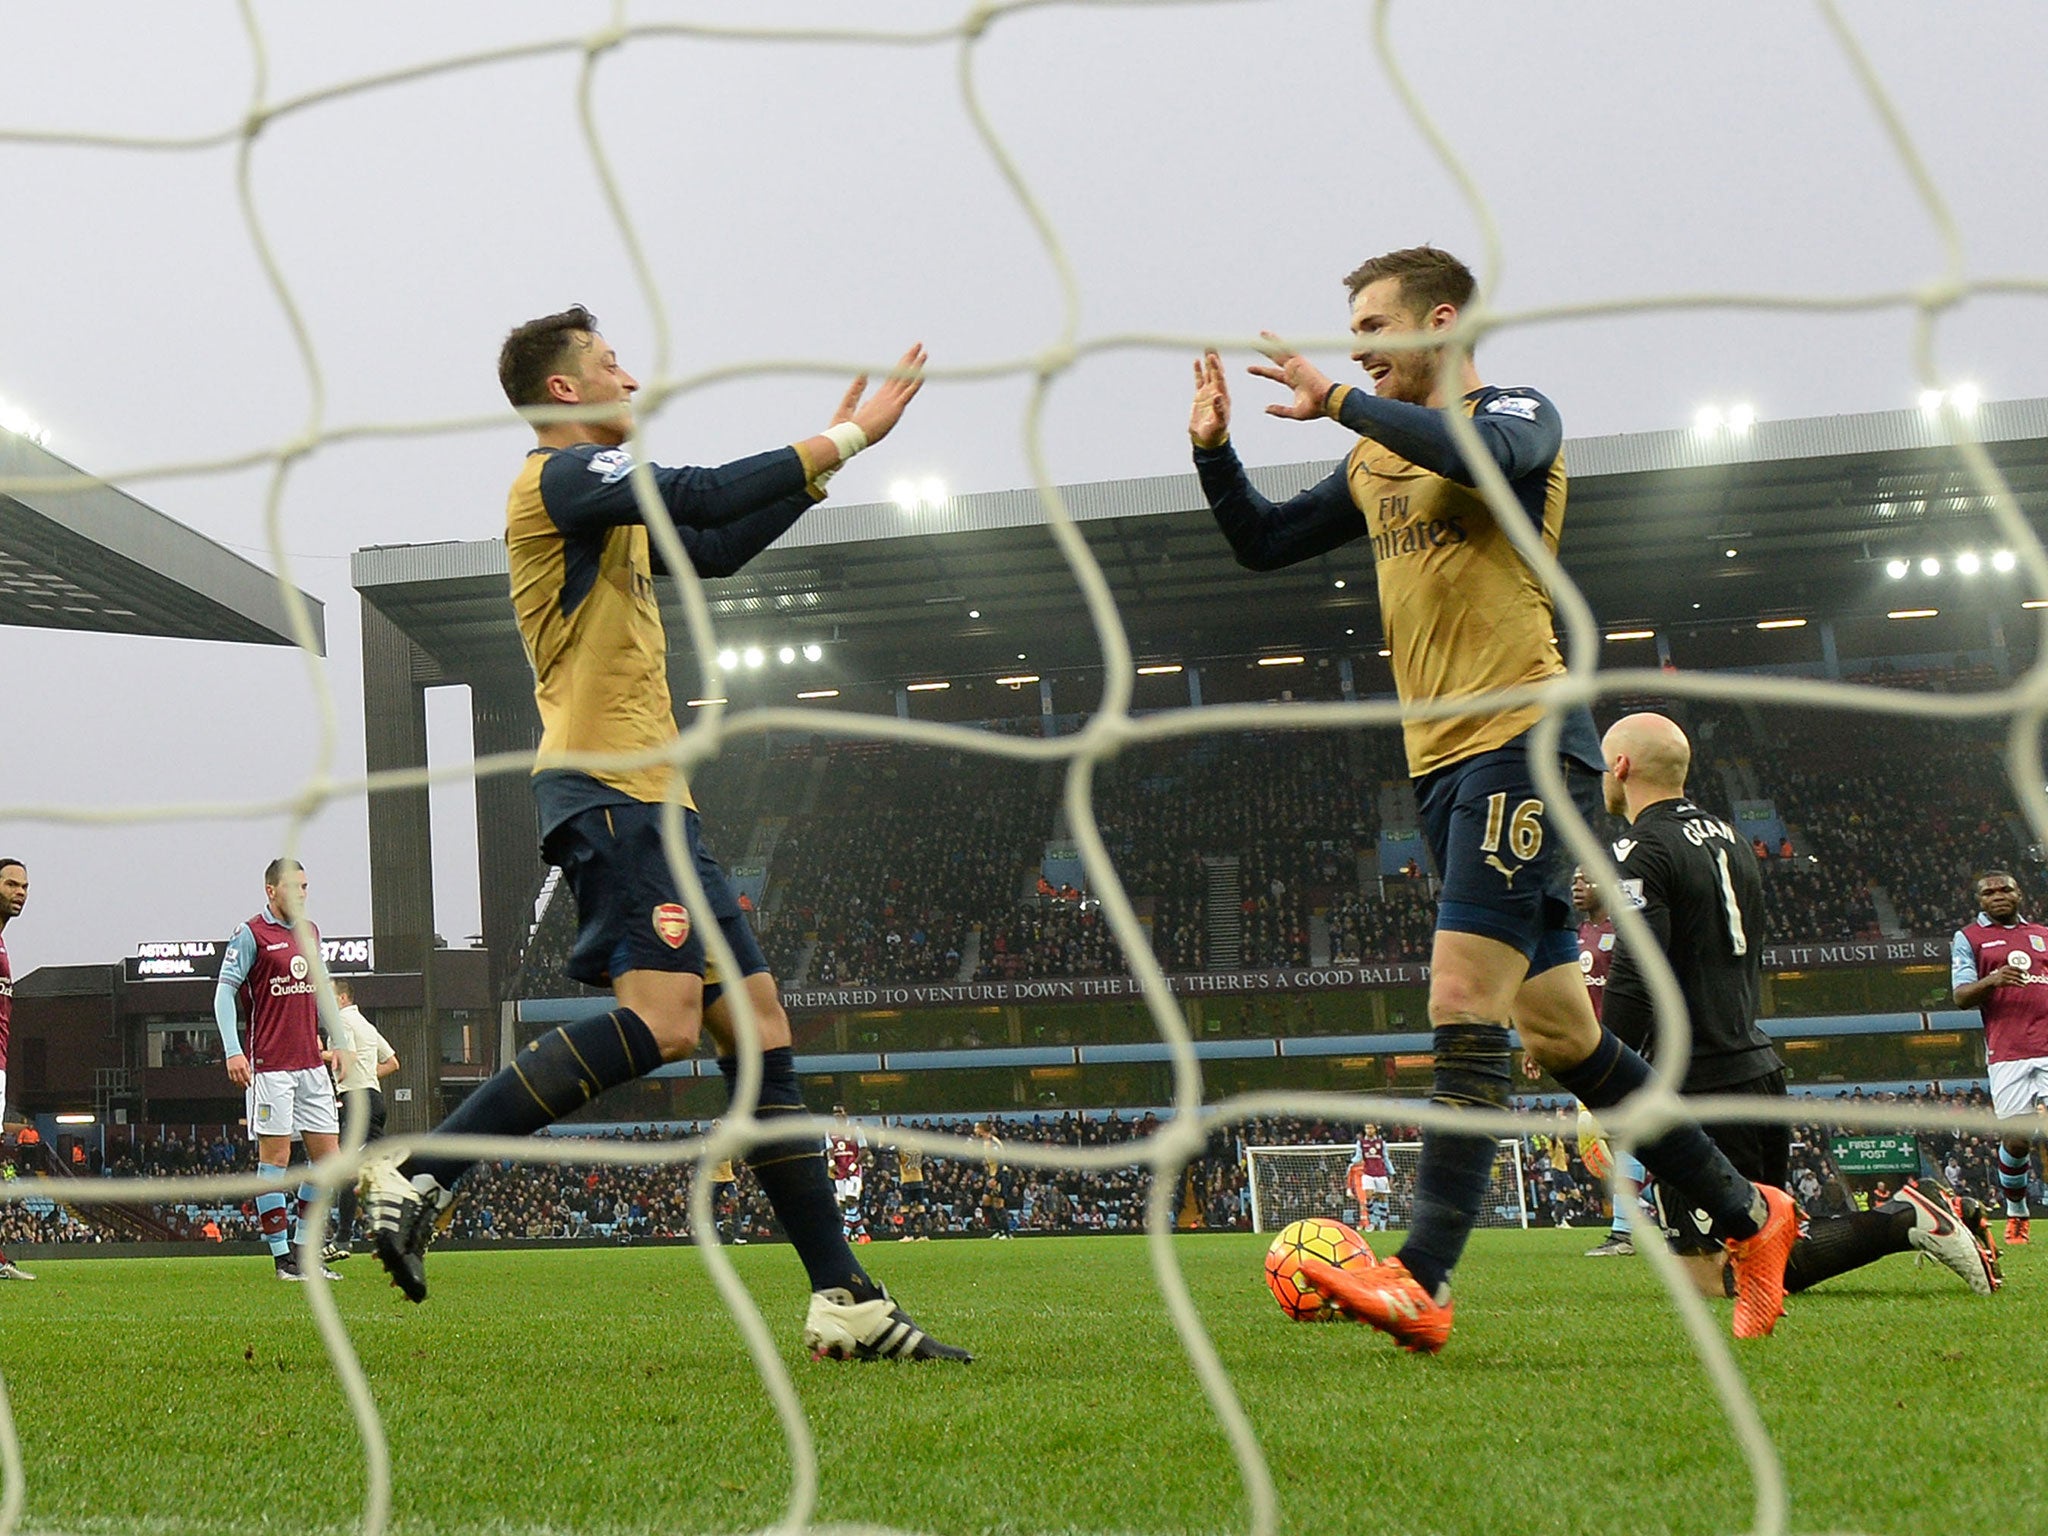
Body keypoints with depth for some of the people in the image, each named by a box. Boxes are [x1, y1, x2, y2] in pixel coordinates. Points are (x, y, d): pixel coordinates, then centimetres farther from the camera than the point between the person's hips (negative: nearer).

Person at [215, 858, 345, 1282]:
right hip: (271, 1067, -7)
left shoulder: (310, 933, 15)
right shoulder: (251, 934, -5)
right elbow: (224, 992, -7)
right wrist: (233, 1051, -16)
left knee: (327, 1156, 5)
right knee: (275, 1157, -4)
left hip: (312, 1064, 7)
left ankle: (301, 1245, 16)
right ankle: (282, 1257, 0)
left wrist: (337, 1041, 20)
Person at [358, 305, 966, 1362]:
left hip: (649, 798, 10)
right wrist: (844, 439, -6)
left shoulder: (603, 502, 25)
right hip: (607, 789, -10)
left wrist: (825, 457, 28)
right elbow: (706, 497, -15)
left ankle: (844, 1301, 3)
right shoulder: (561, 476, -5)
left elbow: (717, 547, 34)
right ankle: (419, 1175, -23)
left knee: (756, 1021, 4)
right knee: (664, 1015, -25)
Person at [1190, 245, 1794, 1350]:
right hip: (1441, 762, 9)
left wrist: (1337, 402, -20)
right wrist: (1211, 447, 8)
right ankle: (1746, 1215, 22)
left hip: (1522, 740, -9)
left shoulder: (1517, 415, -3)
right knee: (1556, 1026, 9)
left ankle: (1422, 1281, -26)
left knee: (1465, 999, -19)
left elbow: (1480, 458, -27)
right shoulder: (1376, 463, 21)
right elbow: (1261, 544, 24)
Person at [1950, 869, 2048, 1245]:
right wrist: (1991, 981, -19)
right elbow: (1961, 996, 0)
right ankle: (2016, 1216, 12)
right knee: (2016, 1137, -7)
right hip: (2008, 1055, -3)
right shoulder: (1968, 939, 10)